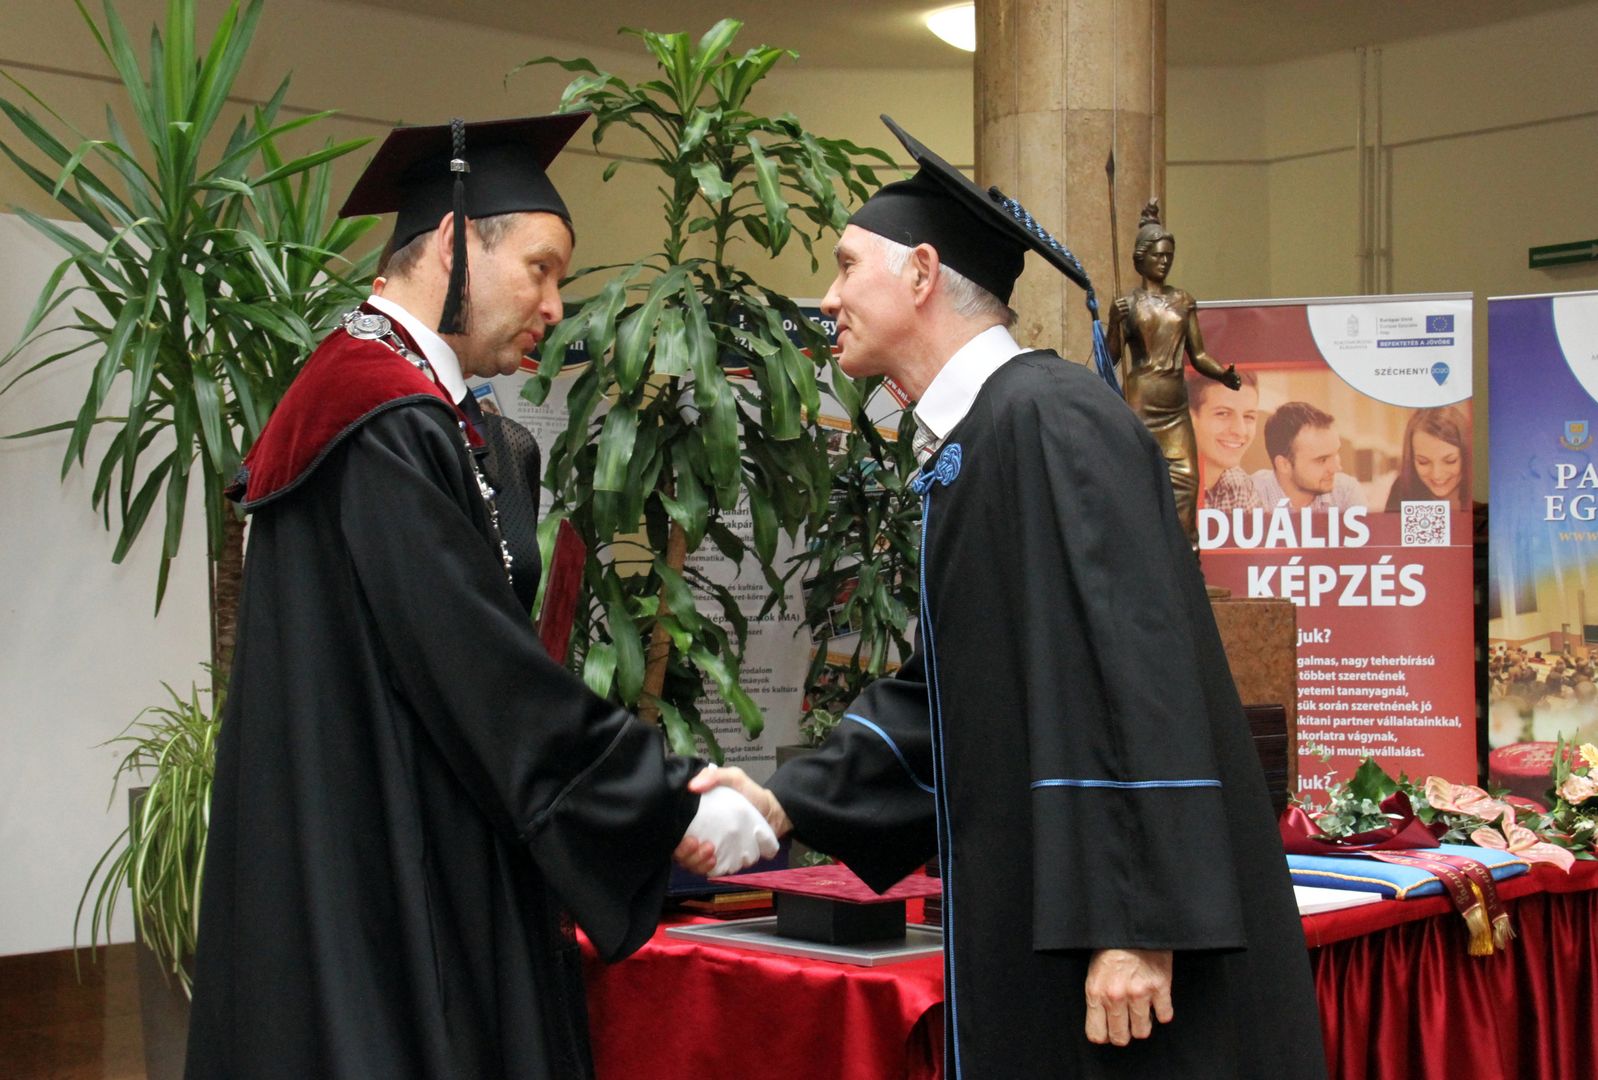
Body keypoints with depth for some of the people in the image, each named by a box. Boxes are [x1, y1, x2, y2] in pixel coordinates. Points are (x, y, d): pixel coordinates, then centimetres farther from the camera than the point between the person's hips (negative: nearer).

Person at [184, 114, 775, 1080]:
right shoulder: (391, 423, -16)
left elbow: (459, 667, 18)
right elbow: (483, 670, -20)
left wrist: (661, 789, 12)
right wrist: (670, 803, -12)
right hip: (381, 886, -10)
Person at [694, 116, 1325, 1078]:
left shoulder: (1050, 418, -16)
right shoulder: (965, 447, 14)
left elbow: (1137, 667, -23)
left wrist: (1135, 926, -25)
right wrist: (790, 802, 11)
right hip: (1031, 930, 9)